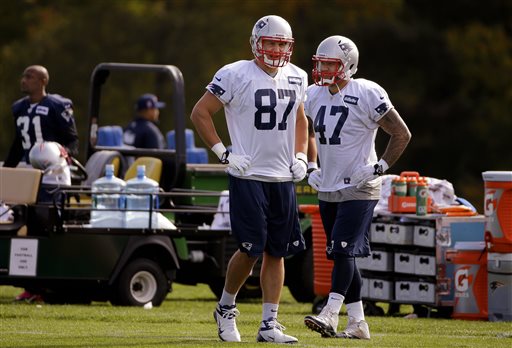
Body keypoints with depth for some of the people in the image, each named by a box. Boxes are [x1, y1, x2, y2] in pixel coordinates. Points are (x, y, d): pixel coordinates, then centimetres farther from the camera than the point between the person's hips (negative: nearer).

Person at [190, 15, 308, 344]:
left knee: (277, 251, 4)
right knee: (252, 249, -8)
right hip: (248, 176, -5)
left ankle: (269, 325, 8)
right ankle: (225, 309, 15)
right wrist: (224, 153, -9)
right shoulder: (235, 75, -9)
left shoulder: (297, 78, 9)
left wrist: (301, 156, 11)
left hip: (284, 178, 5)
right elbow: (200, 113, -4)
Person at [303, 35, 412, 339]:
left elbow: (402, 134, -9)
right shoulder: (314, 96, 7)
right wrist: (309, 168, 13)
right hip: (328, 188, 7)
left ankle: (330, 315, -20)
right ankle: (357, 323, 13)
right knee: (343, 255, 8)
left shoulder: (367, 95, -14)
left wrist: (380, 167, -13)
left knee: (343, 250, -16)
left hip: (358, 188, -7)